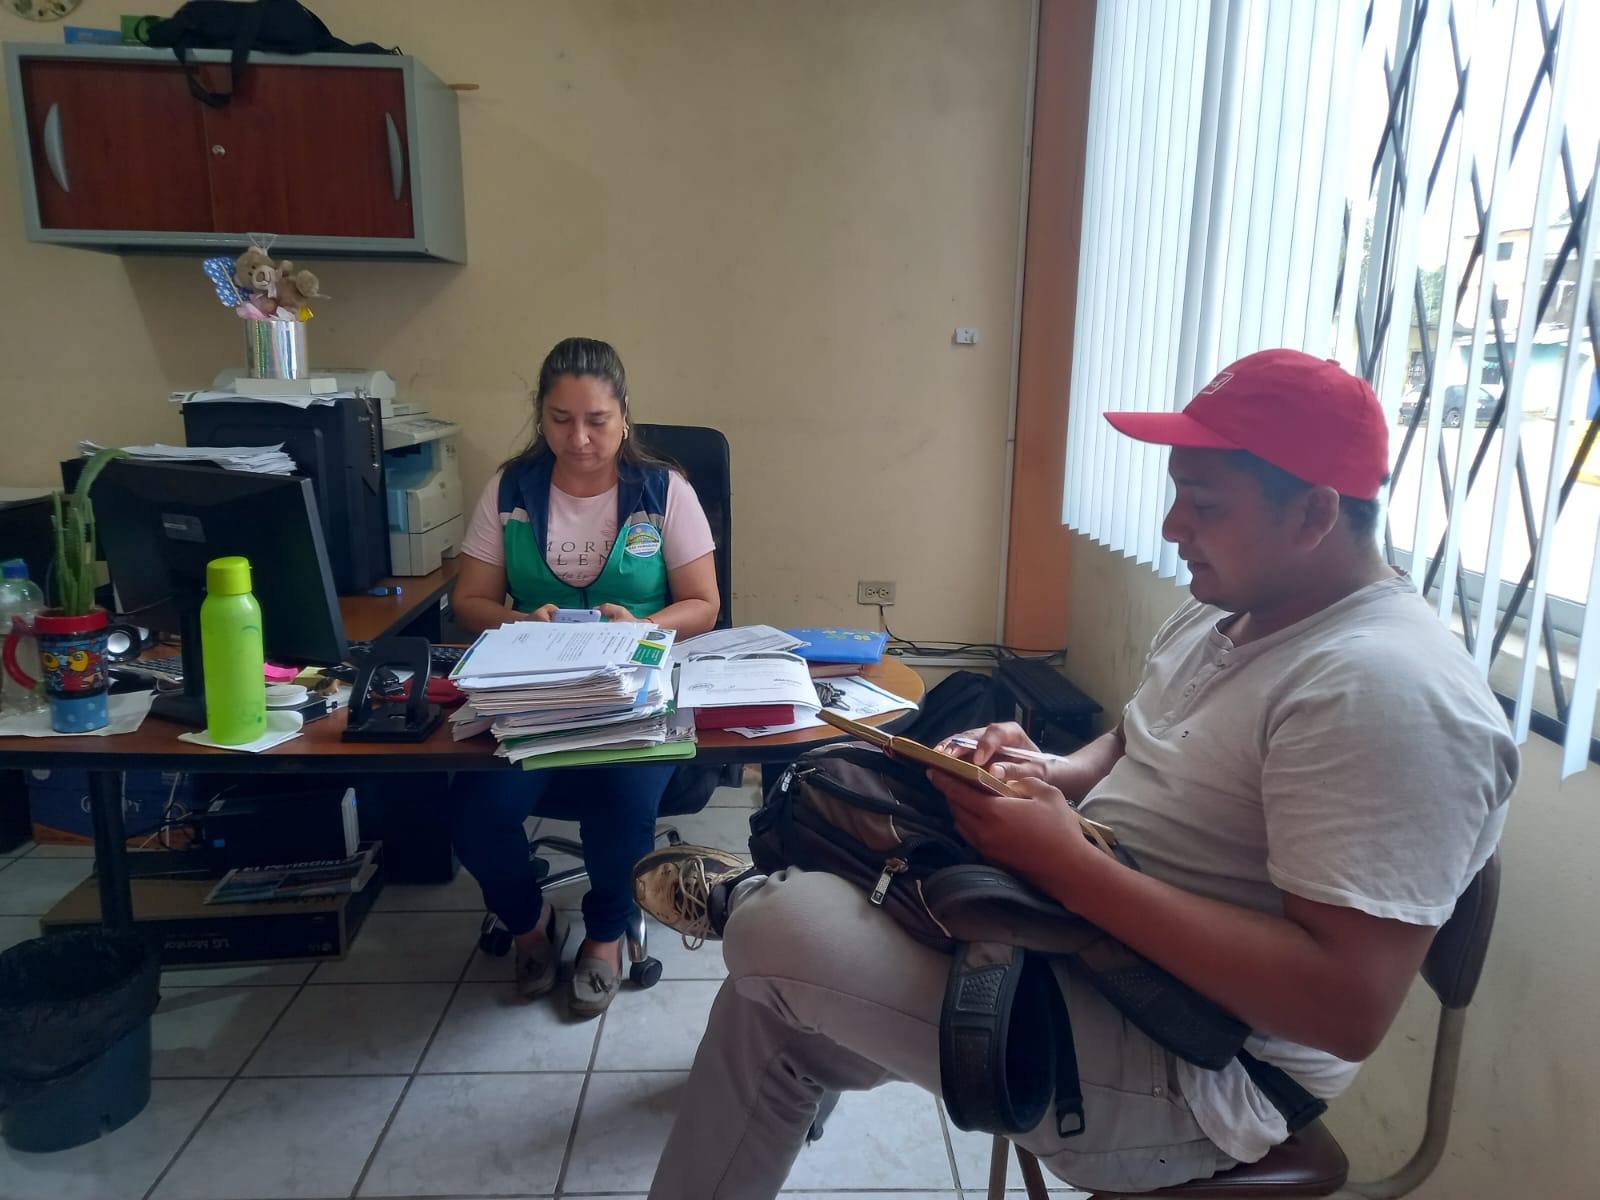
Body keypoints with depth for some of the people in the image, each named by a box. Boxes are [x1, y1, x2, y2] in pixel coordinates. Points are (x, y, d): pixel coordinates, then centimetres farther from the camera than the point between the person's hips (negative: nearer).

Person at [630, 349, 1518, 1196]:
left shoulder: (1386, 692, -23)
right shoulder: (1221, 614, 6)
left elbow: (1348, 1006, -28)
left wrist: (1065, 860, -29)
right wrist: (1046, 775, -4)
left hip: (1198, 1076, -8)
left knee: (783, 932, -18)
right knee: (779, 995, 5)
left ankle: (742, 900, 15)